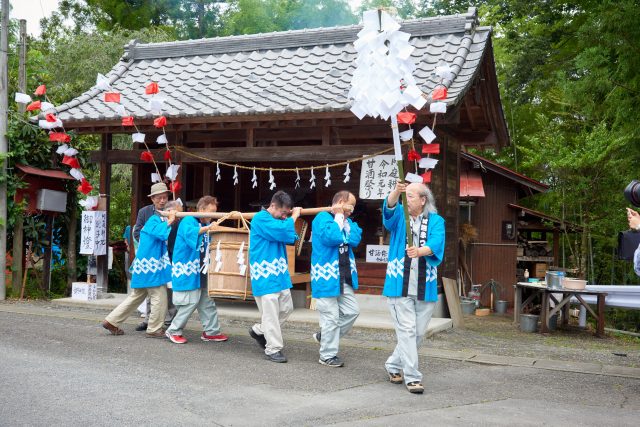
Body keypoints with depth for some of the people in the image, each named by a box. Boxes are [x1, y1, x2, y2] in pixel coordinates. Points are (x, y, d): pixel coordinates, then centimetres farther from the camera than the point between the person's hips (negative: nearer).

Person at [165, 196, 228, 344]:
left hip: (202, 272, 9)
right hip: (187, 271, -9)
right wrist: (208, 228, -46)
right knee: (191, 302, -6)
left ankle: (211, 331, 19)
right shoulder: (188, 221, -12)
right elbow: (189, 233, -35)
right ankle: (174, 331, 8)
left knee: (207, 302, 10)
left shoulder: (206, 224, 13)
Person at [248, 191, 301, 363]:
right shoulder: (261, 219, -14)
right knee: (271, 313, -3)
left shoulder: (278, 220, 13)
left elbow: (291, 238, 12)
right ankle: (273, 349, 7)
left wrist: (291, 217, -2)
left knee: (286, 308, 15)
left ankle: (259, 330, 31)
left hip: (280, 274, 9)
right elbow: (283, 231, -26)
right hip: (265, 276, -9)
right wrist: (294, 217, -9)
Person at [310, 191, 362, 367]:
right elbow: (332, 237, -27)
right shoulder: (322, 217, -11)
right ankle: (327, 355, 13)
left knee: (352, 311, 10)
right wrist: (339, 217, -14)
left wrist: (344, 221, -4)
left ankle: (324, 336, 28)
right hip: (326, 276, -8)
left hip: (344, 278, 8)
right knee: (331, 317, -1)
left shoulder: (347, 221, 12)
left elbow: (355, 240, -3)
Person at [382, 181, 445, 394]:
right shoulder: (399, 216, 4)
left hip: (425, 287, 2)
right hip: (400, 285, -2)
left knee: (418, 333, 11)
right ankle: (412, 377, 0)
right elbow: (389, 208, -20)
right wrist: (396, 191, -41)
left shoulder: (436, 221, 4)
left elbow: (436, 244, -15)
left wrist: (419, 251, -36)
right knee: (407, 331, -7)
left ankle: (393, 366, 30)